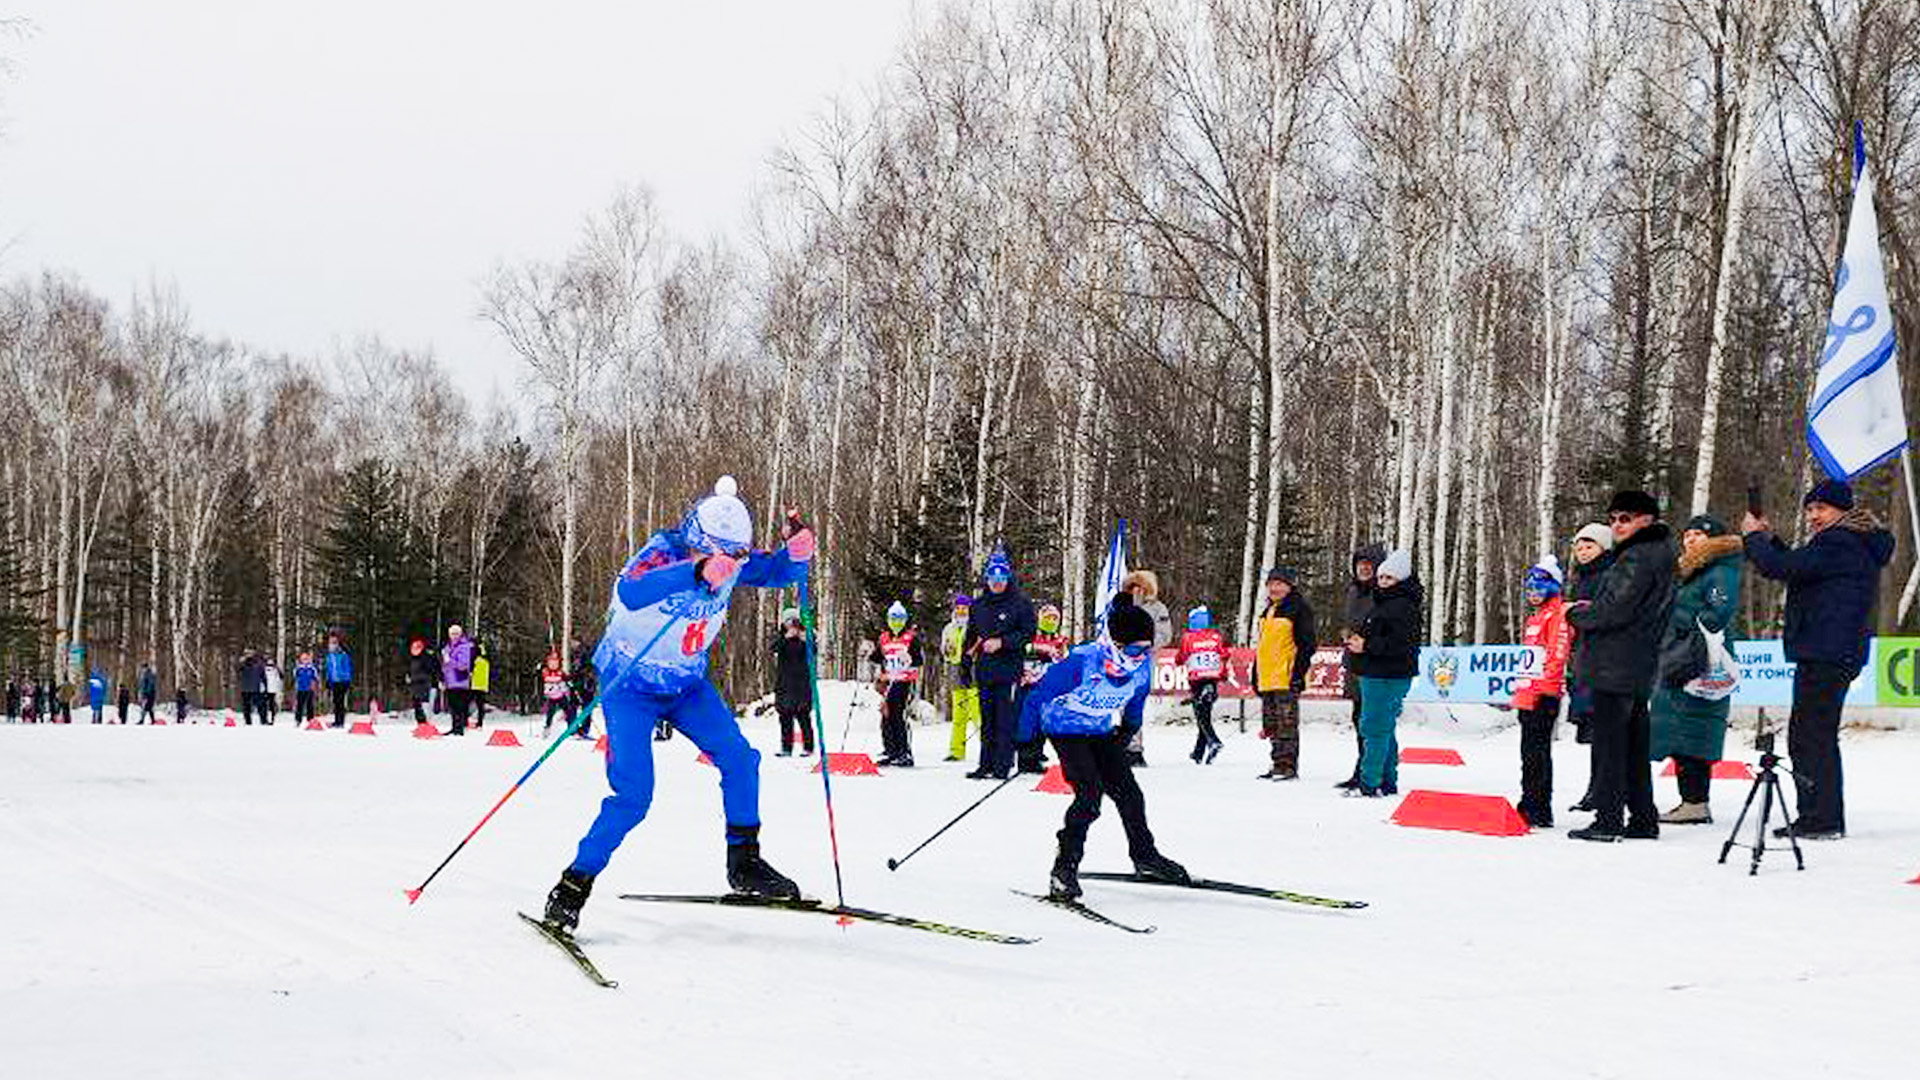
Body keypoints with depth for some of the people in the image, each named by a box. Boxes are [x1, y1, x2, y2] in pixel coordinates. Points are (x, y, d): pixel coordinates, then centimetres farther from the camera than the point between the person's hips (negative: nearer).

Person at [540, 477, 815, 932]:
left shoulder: (730, 562, -12)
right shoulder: (660, 557, -30)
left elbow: (779, 573, 0)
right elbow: (630, 593, -51)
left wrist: (796, 551, -26)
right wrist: (699, 574, -67)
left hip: (687, 683, 6)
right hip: (630, 685, -6)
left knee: (738, 758, -7)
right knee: (633, 795, -15)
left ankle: (744, 862, 10)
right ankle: (575, 884, -3)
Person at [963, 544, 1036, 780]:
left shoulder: (1021, 603, -1)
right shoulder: (978, 606, 16)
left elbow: (1028, 633, -6)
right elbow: (970, 637, 22)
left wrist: (1002, 642, -15)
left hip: (1009, 670, -5)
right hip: (984, 671, 5)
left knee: (1006, 719, -7)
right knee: (987, 720, 9)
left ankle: (1002, 765, -4)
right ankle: (986, 765, 13)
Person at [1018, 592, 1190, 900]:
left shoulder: (1142, 666, -14)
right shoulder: (1083, 660, -32)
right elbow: (1041, 693, -21)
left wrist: (1128, 730, 21)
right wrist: (1025, 737, -17)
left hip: (1104, 733, 6)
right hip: (1067, 731, -6)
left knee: (1128, 793, 4)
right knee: (1090, 794, -19)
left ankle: (1145, 857, 25)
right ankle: (1064, 868, -10)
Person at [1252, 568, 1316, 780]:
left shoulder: (1298, 609, -6)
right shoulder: (1267, 611, 20)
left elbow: (1306, 643, -11)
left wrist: (1299, 673, -17)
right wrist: (1256, 675, 23)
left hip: (1286, 679, -9)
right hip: (1267, 680, 9)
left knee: (1287, 725, -9)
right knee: (1272, 725, 11)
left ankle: (1288, 765, -7)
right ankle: (1277, 763, 17)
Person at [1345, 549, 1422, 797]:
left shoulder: (1403, 607, -14)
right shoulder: (1383, 603, 19)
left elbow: (1401, 644, -23)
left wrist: (1366, 646, -20)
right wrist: (1357, 642, 10)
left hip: (1388, 678, -11)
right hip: (1375, 675, 11)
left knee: (1376, 729, -10)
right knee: (1384, 730, 13)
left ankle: (1369, 784, -9)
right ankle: (1387, 782, 19)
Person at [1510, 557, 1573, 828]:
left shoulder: (1559, 613, -7)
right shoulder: (1534, 617, 23)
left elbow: (1558, 653, -17)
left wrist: (1544, 684, -22)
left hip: (1544, 694, -10)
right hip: (1528, 694, 10)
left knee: (1537, 752, -10)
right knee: (1529, 752, 14)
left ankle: (1540, 811, -10)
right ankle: (1529, 806, 21)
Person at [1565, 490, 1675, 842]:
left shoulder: (1638, 558, -15)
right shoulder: (1658, 555, 17)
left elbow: (1615, 609, -20)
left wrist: (1576, 614, -4)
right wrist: (1591, 609, 9)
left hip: (1614, 668, -10)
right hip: (1639, 669, 10)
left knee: (1608, 743, -7)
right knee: (1633, 744, 14)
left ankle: (1608, 818, -7)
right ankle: (1643, 819, 19)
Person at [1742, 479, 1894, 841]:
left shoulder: (1837, 544, -14)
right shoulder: (1859, 545, 21)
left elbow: (1782, 568, -20)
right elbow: (1799, 570, 28)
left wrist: (1754, 537, -3)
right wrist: (1769, 539, 17)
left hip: (1826, 656, -11)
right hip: (1827, 653, 11)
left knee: (1813, 734, -10)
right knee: (1805, 734, 15)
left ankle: (1824, 819, -9)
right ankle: (1815, 817, 20)